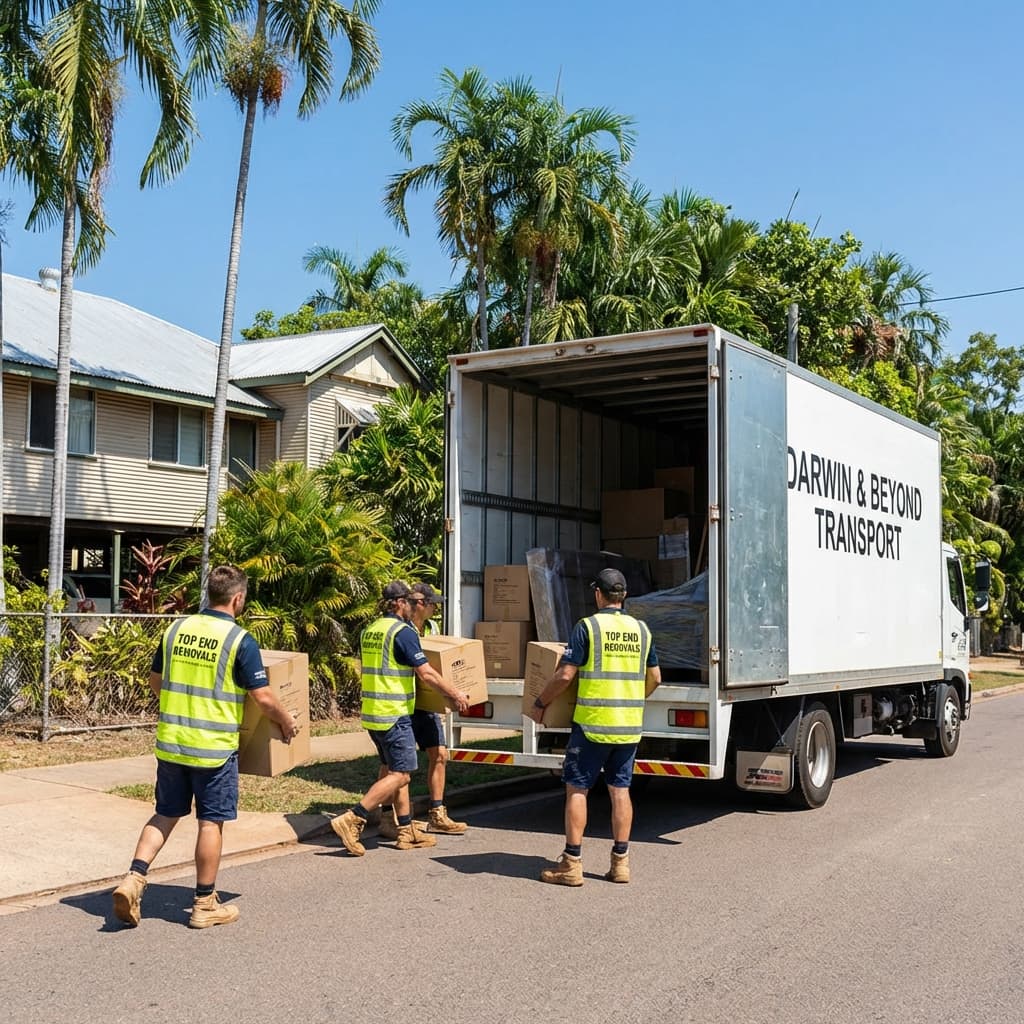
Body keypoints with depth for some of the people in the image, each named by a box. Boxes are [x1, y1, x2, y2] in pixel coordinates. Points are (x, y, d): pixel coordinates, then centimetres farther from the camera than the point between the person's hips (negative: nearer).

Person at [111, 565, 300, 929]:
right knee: (211, 822, 7)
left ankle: (134, 879, 5)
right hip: (214, 748, -5)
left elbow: (155, 681, 13)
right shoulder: (240, 640, -12)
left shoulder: (176, 629, 3)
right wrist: (286, 722, 7)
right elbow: (264, 698, -12)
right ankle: (205, 904, 15)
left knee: (165, 815, 18)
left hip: (170, 742, 5)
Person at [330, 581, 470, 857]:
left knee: (395, 770, 15)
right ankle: (352, 820, -10)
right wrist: (456, 695, -6)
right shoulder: (403, 632, -14)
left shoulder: (370, 630, 12)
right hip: (394, 715, -9)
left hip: (371, 712, 9)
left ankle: (407, 832, 18)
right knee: (399, 774, -4)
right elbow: (426, 673, -16)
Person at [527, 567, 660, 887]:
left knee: (576, 789, 2)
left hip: (593, 723, -5)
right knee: (620, 789, 11)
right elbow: (654, 677, 14)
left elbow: (565, 675, -11)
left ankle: (572, 864, 3)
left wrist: (539, 704, 2)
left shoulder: (588, 626, -8)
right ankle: (620, 862, 14)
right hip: (629, 726, 5)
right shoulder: (641, 629, 8)